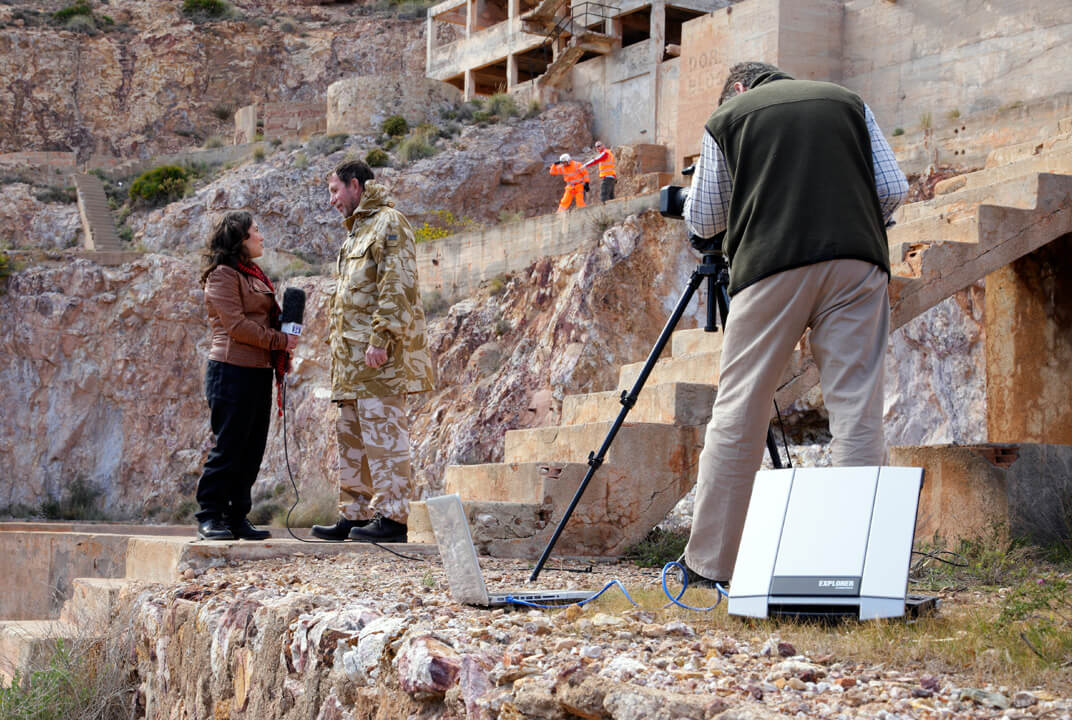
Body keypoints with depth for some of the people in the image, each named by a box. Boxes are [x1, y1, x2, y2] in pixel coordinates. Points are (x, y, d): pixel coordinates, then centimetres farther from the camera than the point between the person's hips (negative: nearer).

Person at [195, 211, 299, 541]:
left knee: (251, 451, 8)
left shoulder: (254, 275, 21)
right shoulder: (223, 274, -7)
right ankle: (210, 517, 1)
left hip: (259, 372, 9)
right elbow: (236, 325, -15)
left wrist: (281, 353, 8)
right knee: (228, 448, -6)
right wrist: (279, 341, -12)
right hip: (233, 371, -9)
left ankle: (237, 519, 14)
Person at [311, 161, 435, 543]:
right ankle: (354, 515, 16)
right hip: (352, 359, 10)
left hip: (379, 354, -10)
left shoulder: (388, 222, -7)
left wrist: (382, 339, -23)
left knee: (382, 432, -11)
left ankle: (391, 517, -11)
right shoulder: (357, 231, 25)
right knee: (352, 436, 11)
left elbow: (398, 284, -17)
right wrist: (339, 347, 22)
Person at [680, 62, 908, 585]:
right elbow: (894, 189, 14)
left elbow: (702, 222, 18)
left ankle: (709, 562, 5)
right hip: (858, 262, 2)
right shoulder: (847, 101, 21)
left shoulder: (726, 118, 15)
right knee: (858, 411, 1)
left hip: (771, 265, -2)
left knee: (738, 412, 3)